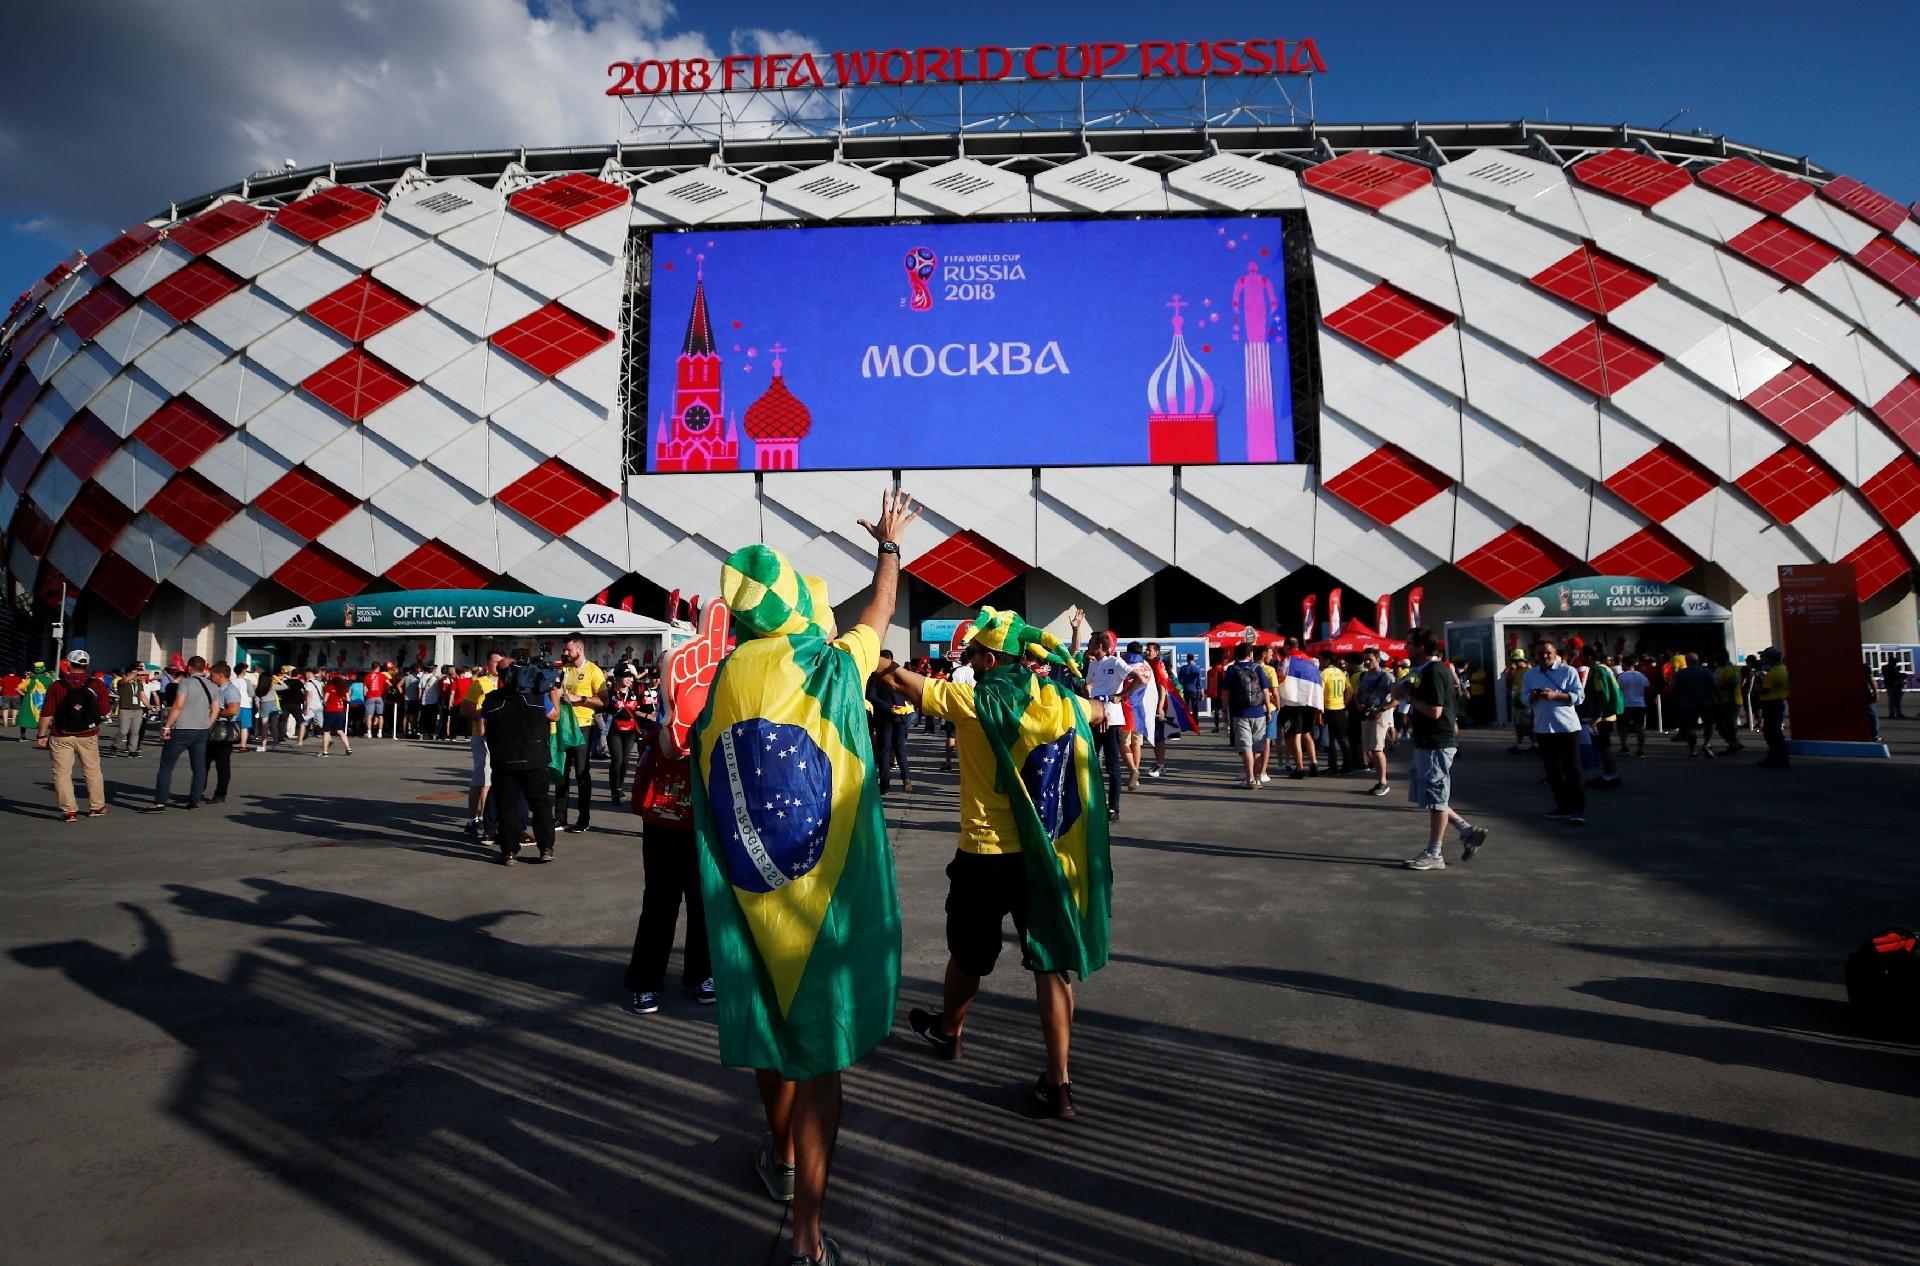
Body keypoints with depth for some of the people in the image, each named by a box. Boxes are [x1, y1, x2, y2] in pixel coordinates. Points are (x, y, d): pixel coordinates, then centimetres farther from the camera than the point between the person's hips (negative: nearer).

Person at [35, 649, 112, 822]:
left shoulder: (57, 686, -9)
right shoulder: (97, 685, -5)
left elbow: (47, 714, -9)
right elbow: (105, 711, -3)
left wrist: (41, 735, 1)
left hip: (61, 737, -2)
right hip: (88, 736, 2)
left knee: (62, 774, 5)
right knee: (92, 772, 15)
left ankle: (69, 810, 2)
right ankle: (97, 807, 22)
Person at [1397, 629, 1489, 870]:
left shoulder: (1433, 671, -18)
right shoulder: (1432, 669, 13)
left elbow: (1434, 711, -25)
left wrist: (1409, 696, -14)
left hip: (1436, 744, -10)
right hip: (1428, 742, 10)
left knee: (1434, 798, -2)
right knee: (1431, 796, 16)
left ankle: (1433, 854, 6)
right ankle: (1468, 830, 20)